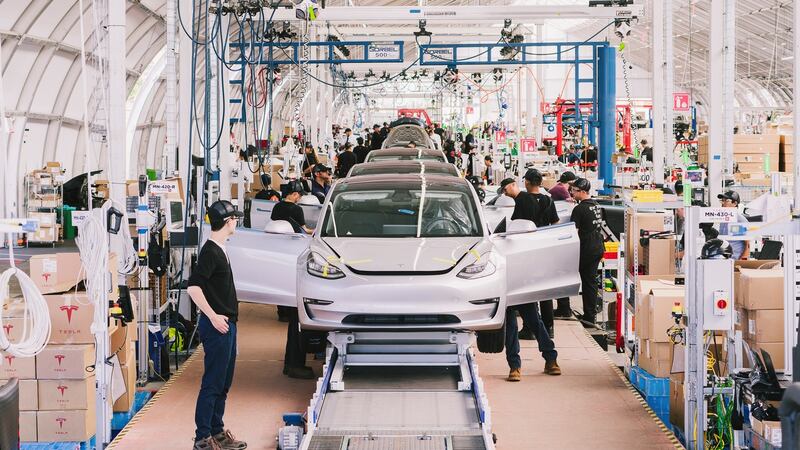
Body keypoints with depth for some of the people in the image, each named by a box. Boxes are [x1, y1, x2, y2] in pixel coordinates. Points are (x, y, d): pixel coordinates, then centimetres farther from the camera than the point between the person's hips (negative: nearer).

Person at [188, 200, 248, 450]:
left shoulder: (219, 250, 15)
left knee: (224, 383, 15)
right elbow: (193, 287, -23)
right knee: (212, 383, -6)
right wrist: (213, 316, -21)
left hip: (226, 324, 10)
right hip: (216, 326, -10)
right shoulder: (210, 252, -15)